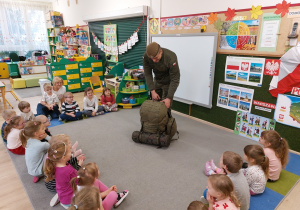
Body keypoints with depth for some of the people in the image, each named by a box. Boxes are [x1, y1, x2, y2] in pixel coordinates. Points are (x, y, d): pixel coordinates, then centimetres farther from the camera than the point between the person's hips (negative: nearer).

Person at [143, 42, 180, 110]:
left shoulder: (171, 58, -38)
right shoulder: (146, 56, -26)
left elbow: (175, 79, -33)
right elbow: (148, 74, -19)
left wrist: (169, 98, -36)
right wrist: (152, 91, -26)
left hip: (168, 82, -4)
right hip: (157, 80, 4)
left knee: (166, 105, -4)